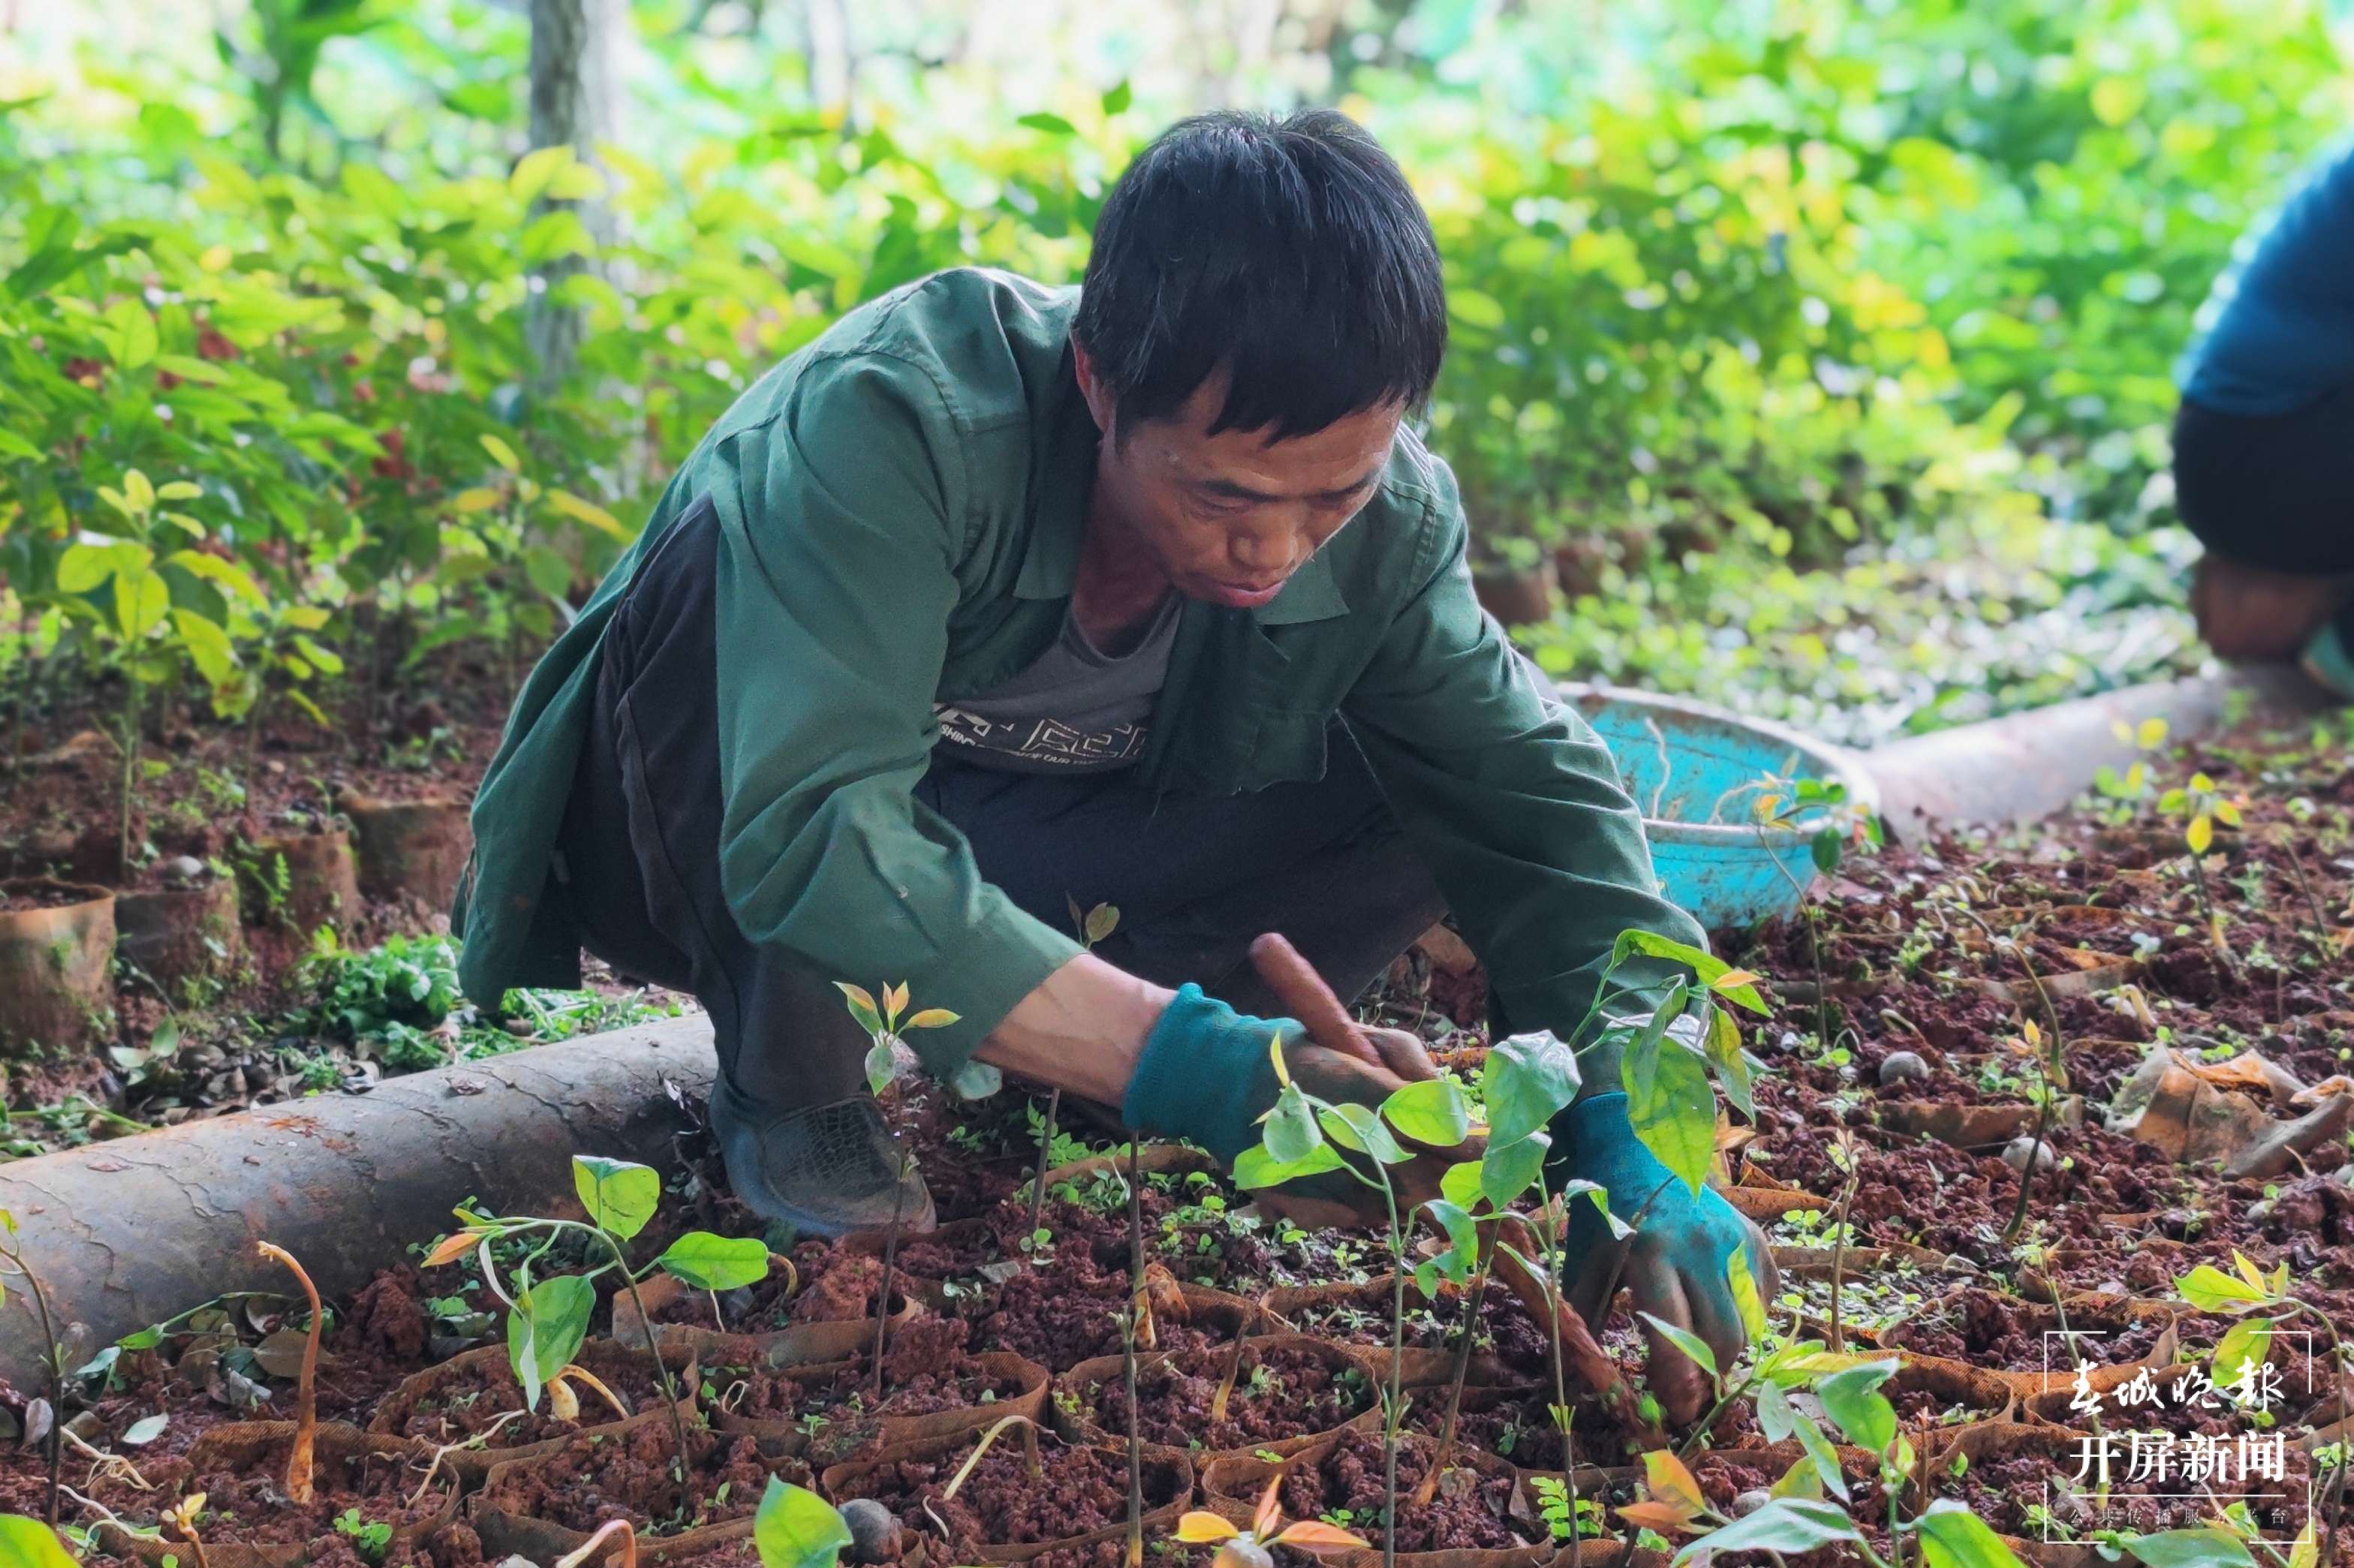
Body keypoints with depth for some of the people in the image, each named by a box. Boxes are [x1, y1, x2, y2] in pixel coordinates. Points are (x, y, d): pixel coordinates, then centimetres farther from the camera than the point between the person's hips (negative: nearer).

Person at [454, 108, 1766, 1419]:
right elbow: (811, 838, -46)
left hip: (1008, 847, 4)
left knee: (1430, 804, -18)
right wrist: (1181, 1061, -52)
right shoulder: (896, 419, -37)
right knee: (724, 563, -37)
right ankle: (788, 1088, -15)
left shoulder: (1387, 518, -20)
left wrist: (1631, 1136, -29)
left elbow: (1537, 791, -15)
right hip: (710, 853, -3)